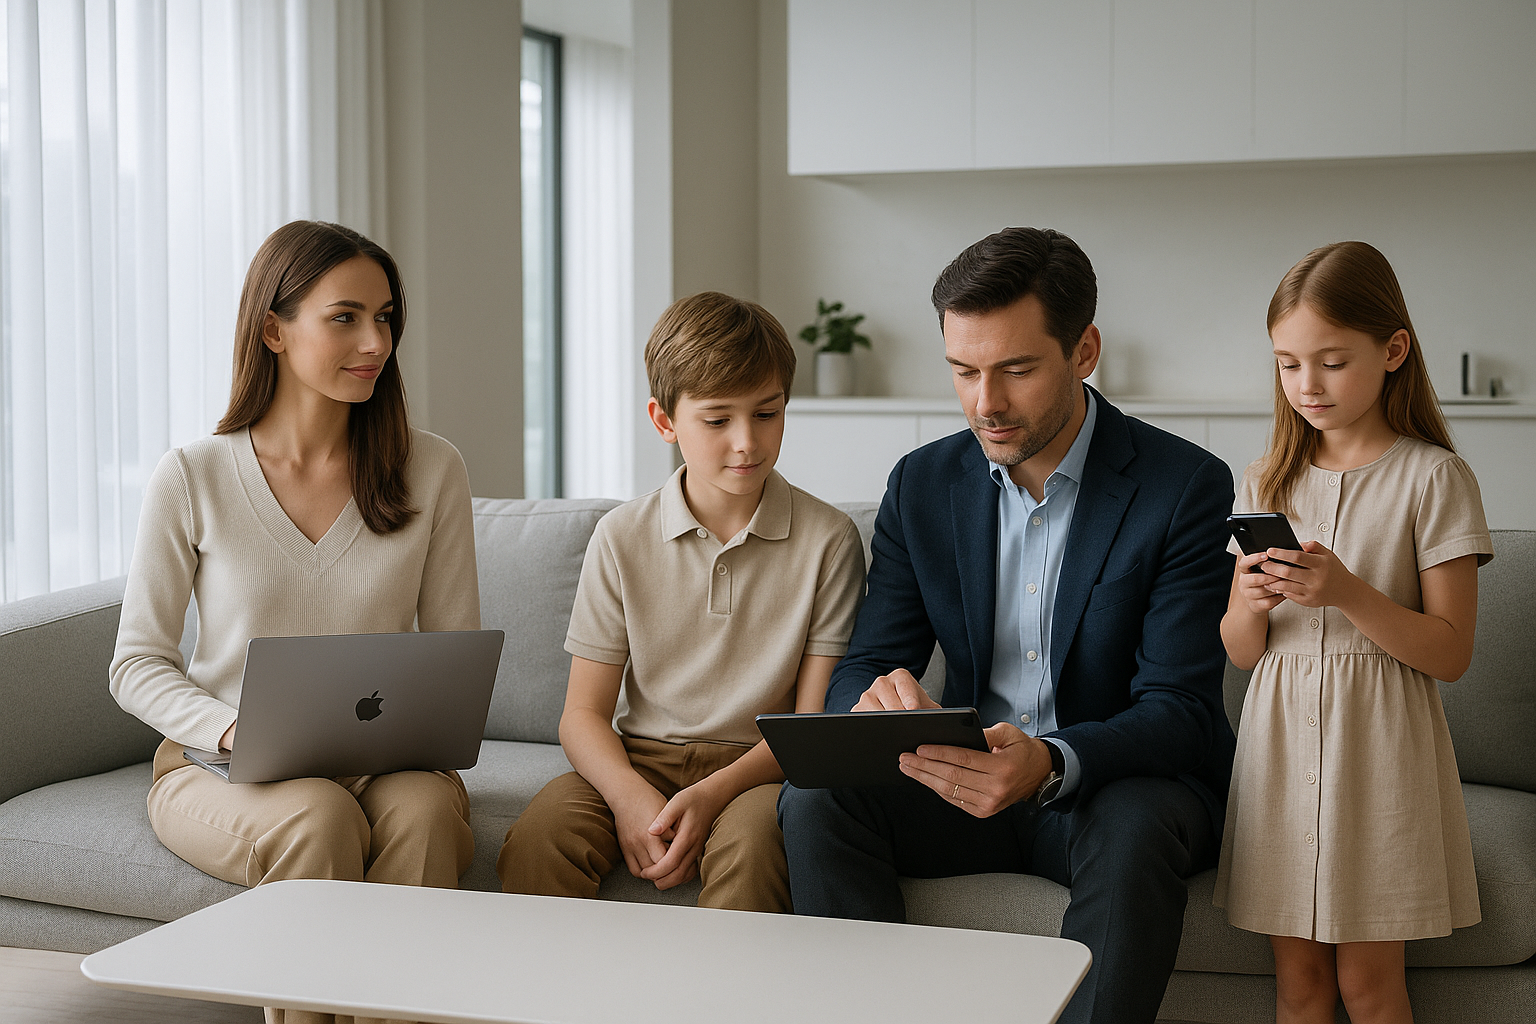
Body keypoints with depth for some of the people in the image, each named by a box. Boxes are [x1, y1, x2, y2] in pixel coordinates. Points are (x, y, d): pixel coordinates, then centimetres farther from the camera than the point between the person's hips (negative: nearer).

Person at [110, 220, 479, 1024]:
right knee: (319, 816, -34)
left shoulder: (431, 471, 3)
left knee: (425, 807, -33)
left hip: (387, 763, 2)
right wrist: (236, 732, -17)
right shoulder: (193, 479, -3)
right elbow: (138, 664, 0)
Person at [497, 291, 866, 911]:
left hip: (759, 765, -1)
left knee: (750, 844, -36)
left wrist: (712, 794, -19)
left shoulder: (828, 541, -2)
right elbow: (584, 712, 2)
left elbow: (815, 719, -2)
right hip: (635, 760, 2)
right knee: (532, 844, -27)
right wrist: (629, 795, -20)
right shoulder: (621, 539, 3)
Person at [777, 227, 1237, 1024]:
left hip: (1120, 784, -3)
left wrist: (1049, 763, -37)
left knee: (1135, 832, -36)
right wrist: (876, 700, -27)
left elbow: (1178, 711, -16)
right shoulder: (922, 486, 2)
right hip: (969, 781, 4)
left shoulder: (1188, 488, -11)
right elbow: (864, 665, 1)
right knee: (814, 798, -22)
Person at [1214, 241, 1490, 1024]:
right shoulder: (1266, 484, 8)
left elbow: (1451, 653, -8)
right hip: (1282, 739, 4)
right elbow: (1240, 653, 9)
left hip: (1379, 744, -3)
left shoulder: (1432, 478, -5)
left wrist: (1348, 593, -22)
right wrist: (1250, 603, -14)